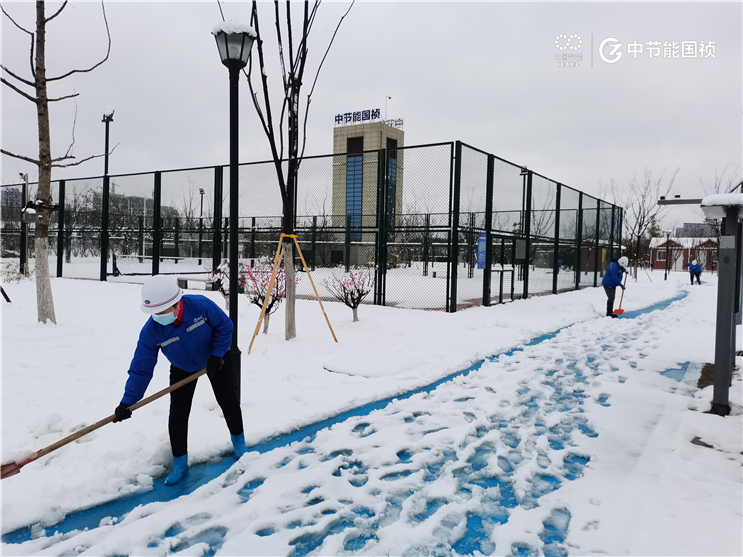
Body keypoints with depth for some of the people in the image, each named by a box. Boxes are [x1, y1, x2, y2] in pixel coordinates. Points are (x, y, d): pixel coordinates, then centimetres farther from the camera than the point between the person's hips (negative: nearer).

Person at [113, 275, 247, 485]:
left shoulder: (201, 305, -35)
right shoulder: (151, 331, -30)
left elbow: (224, 326, -17)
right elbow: (141, 368, -24)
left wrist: (217, 354, -24)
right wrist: (128, 401, -29)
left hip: (215, 359, -1)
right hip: (182, 369, 1)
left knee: (228, 401, 7)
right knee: (177, 415, -5)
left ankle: (239, 443, 33)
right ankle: (179, 466, 13)